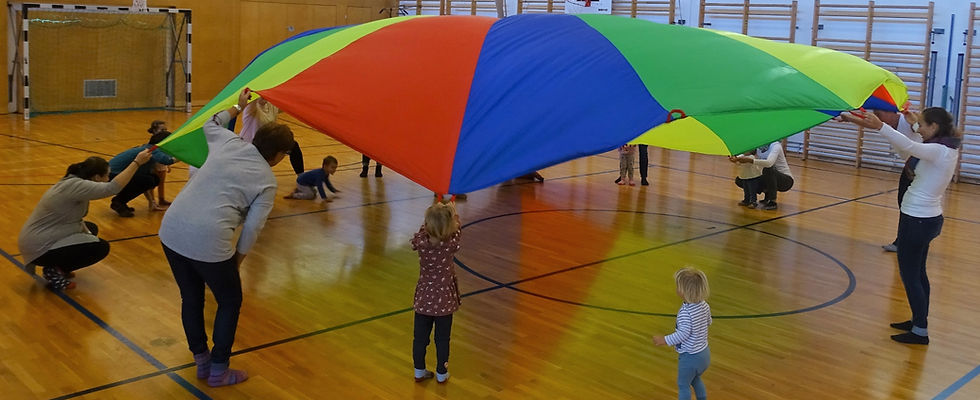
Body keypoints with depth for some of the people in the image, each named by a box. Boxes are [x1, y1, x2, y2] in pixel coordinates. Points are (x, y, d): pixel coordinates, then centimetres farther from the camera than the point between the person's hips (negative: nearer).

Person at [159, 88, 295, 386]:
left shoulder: (228, 143, 12)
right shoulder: (267, 181, -1)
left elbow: (209, 124, 35)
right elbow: (252, 229, -4)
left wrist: (238, 107, 46)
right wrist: (236, 263, 10)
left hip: (171, 231, 6)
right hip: (209, 242, -6)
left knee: (191, 298, 22)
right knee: (230, 302, 17)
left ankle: (201, 361, 37)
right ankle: (218, 371, 24)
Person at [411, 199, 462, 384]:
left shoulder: (420, 242, -19)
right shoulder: (451, 244, -22)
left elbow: (422, 232, 6)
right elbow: (456, 230, 1)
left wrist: (434, 212, 13)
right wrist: (453, 212, 16)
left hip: (423, 299, 2)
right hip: (444, 299, -1)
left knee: (420, 337, 16)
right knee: (442, 339, 14)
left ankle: (419, 371, 30)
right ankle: (441, 373, 25)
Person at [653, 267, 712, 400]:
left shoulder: (685, 312, -30)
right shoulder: (704, 305, -6)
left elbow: (684, 333, -32)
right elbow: (708, 321, 10)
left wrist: (665, 340, -22)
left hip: (690, 356, -8)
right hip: (704, 353, 8)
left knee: (683, 385, 11)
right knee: (696, 379, 30)